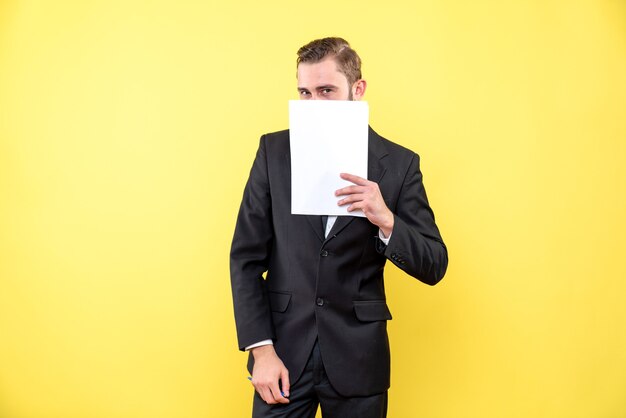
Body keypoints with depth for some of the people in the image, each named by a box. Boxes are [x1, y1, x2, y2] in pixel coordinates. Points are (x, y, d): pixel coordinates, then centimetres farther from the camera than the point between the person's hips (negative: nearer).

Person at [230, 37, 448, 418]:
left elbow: (434, 267, -4)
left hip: (358, 358, 0)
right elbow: (246, 257, -1)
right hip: (283, 349, 1)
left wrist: (386, 221, -22)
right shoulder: (274, 150, -1)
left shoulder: (399, 163, -3)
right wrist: (262, 349, -8)